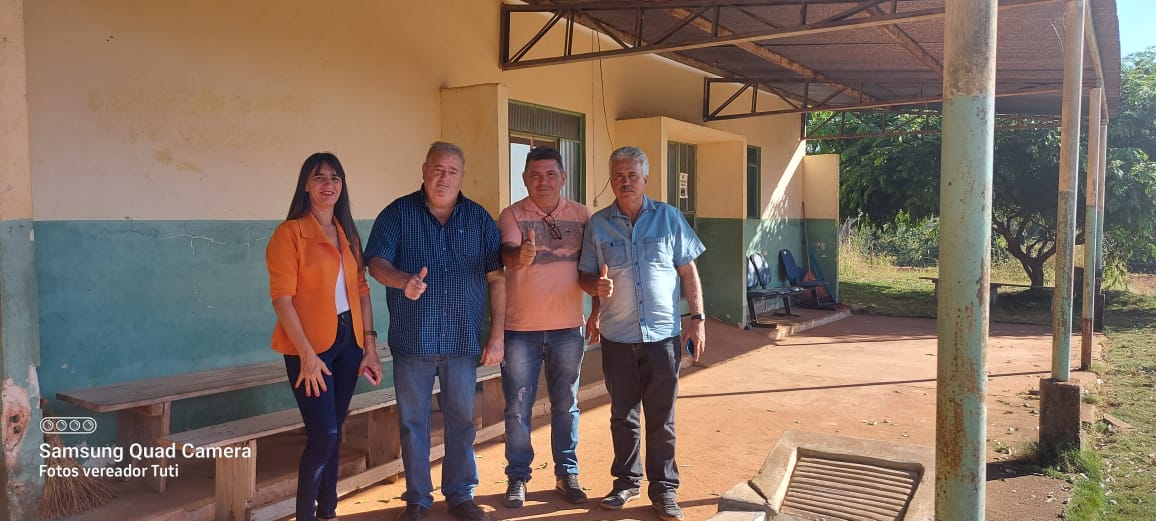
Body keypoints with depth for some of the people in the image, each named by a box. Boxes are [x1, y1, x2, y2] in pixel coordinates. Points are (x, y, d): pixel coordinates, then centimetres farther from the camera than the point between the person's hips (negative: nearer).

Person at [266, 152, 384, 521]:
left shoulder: (349, 235, 12)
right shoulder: (290, 232, -7)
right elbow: (282, 297, -13)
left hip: (348, 342, 6)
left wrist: (370, 345, 6)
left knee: (333, 433, 13)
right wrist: (306, 354, -19)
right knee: (323, 435, -7)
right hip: (310, 348, -6)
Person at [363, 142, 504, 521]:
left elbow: (497, 277, 3)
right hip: (412, 340, -1)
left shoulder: (479, 218, 3)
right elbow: (376, 262, -6)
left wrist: (497, 334, -2)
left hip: (463, 340, 1)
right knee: (413, 421, 9)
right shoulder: (398, 213, 0)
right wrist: (403, 280, -29)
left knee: (461, 419, 10)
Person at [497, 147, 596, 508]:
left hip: (567, 329, 2)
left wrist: (598, 311, 3)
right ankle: (517, 478, 23)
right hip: (521, 329, -1)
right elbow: (507, 254, -24)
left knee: (566, 407, 13)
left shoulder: (581, 215, 1)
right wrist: (520, 256, -46)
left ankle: (567, 475, 28)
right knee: (518, 410, 8)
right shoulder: (512, 216, -6)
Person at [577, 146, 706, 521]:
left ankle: (664, 489, 20)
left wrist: (698, 318, -3)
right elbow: (585, 275, 6)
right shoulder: (597, 224, 3)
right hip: (617, 337, 1)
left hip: (663, 334, -1)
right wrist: (597, 286, -17)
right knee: (623, 415, 12)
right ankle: (626, 480, 29)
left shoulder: (669, 218, 1)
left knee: (662, 418, 6)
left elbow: (688, 270, 3)